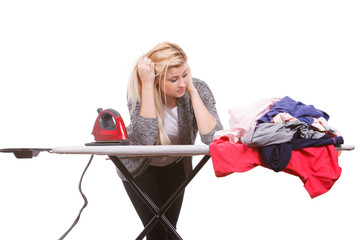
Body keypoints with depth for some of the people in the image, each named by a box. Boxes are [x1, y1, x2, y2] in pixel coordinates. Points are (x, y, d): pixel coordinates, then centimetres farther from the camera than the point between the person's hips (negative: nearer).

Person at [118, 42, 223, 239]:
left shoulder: (199, 89, -23)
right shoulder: (138, 91, -27)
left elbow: (212, 138, -35)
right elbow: (145, 139, -41)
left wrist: (192, 92, -35)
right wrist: (147, 85, -41)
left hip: (175, 167, 2)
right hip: (140, 166, -2)